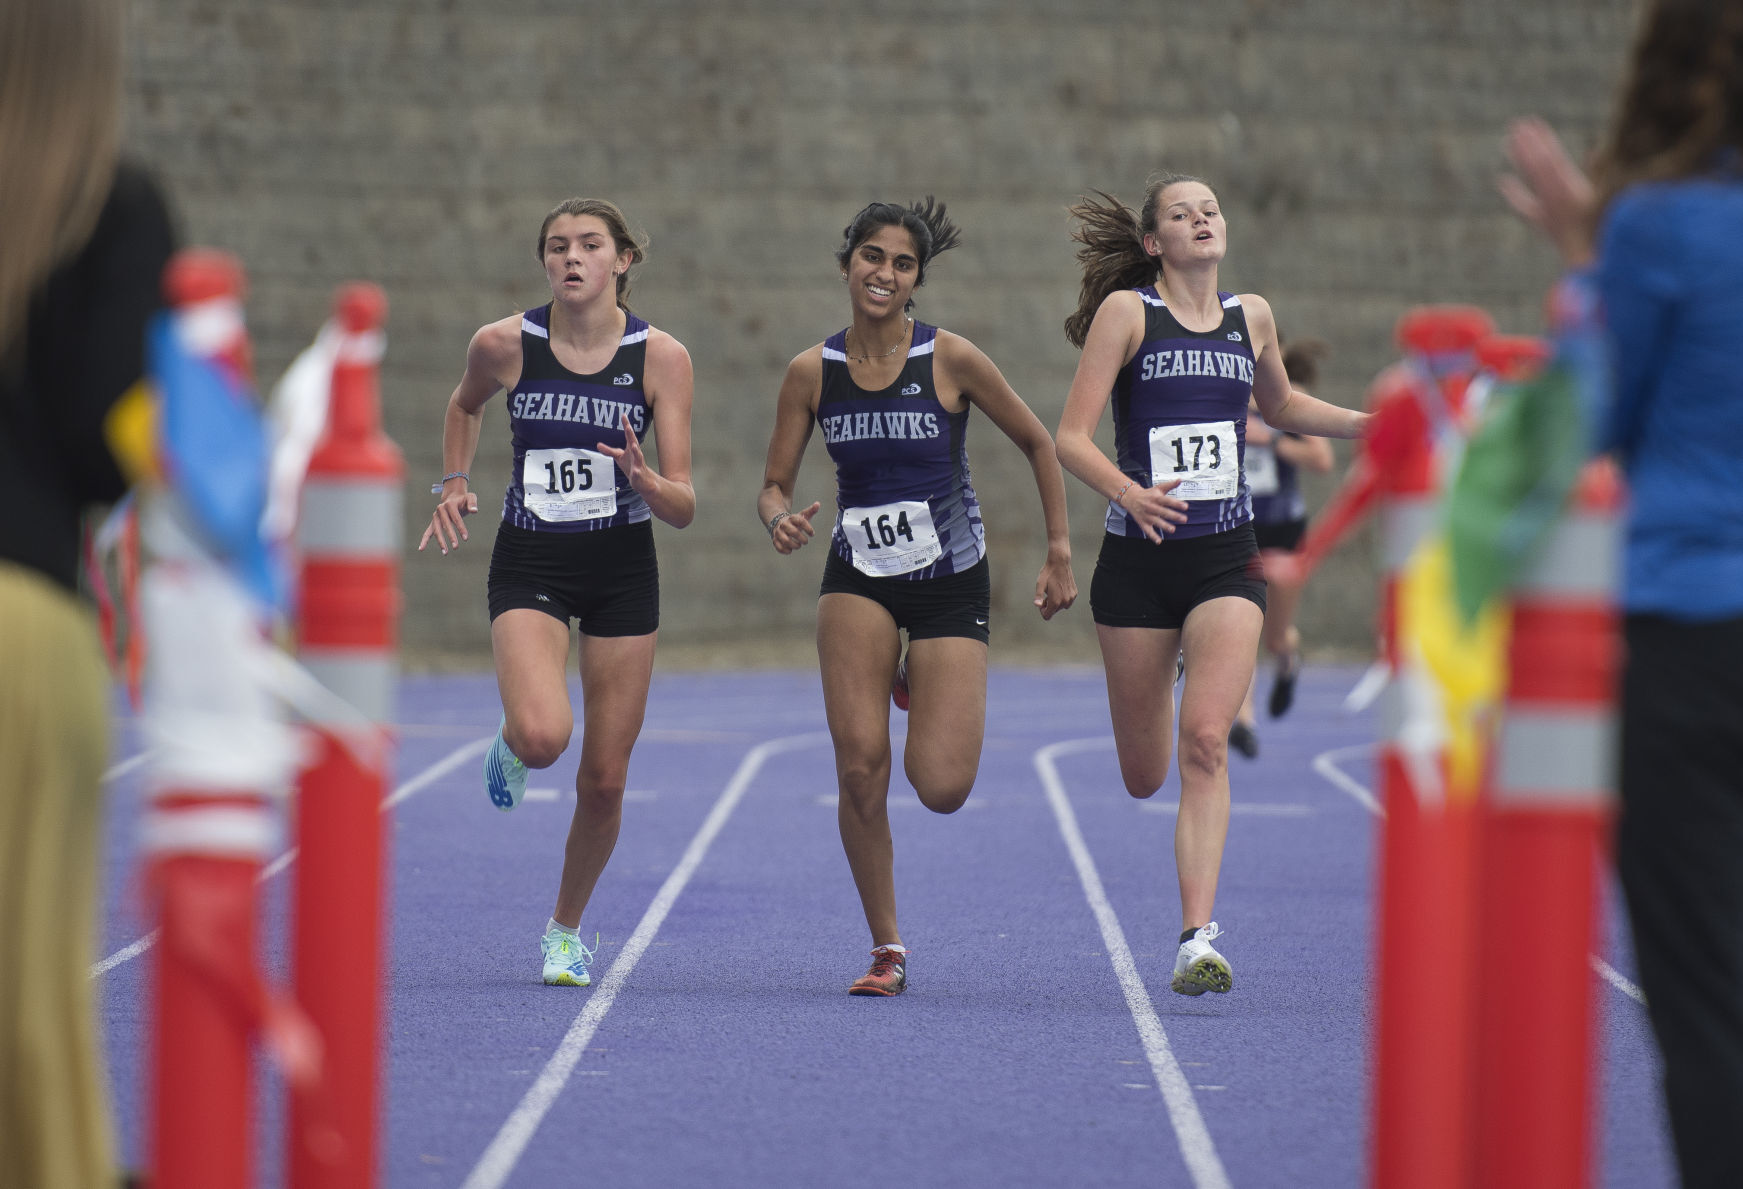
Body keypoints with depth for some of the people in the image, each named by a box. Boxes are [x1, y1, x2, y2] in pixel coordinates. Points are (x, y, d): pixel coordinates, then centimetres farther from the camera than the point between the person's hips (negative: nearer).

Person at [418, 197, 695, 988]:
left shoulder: (661, 356, -8)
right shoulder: (503, 344, -7)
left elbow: (684, 508, -8)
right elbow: (464, 404, 19)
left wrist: (644, 479, -28)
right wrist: (454, 486, 7)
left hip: (623, 571, 1)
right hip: (530, 565, -1)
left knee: (603, 780, 4)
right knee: (544, 735, -27)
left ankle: (567, 928, 29)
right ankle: (510, 748, 12)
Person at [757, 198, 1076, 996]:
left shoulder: (951, 360, -11)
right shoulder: (812, 371, -4)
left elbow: (1037, 445, 1)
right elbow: (773, 484, 3)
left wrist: (1060, 555, 1)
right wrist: (780, 519, -21)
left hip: (952, 583, -1)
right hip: (858, 578, 2)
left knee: (941, 788, -10)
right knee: (860, 768, -14)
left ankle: (922, 687, 26)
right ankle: (886, 951, 2)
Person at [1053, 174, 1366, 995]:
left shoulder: (1250, 317, 9)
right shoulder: (1126, 311, -3)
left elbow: (1279, 407, 29)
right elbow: (1072, 436, -9)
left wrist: (1362, 423, 13)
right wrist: (1128, 492, -27)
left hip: (1226, 558, 2)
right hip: (1138, 558, -2)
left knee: (1205, 742, -18)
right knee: (1143, 778, 7)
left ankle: (1197, 938, -17)